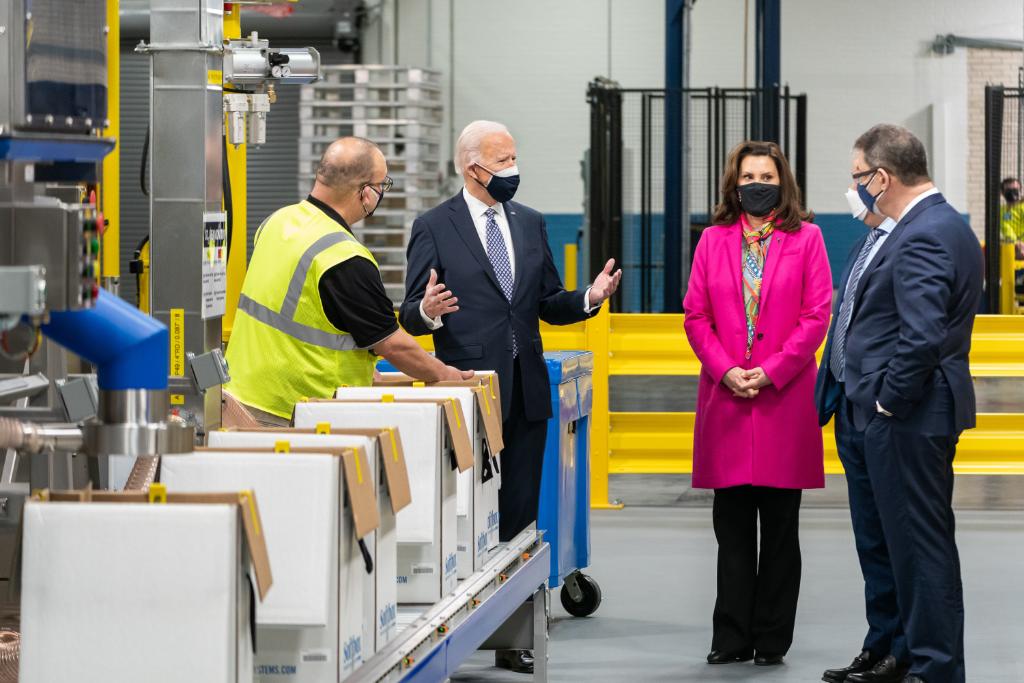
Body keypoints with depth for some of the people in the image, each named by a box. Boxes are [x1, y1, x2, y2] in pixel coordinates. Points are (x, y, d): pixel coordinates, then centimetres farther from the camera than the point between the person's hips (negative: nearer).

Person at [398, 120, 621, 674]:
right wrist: (427, 311, -27)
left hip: (525, 392, 5)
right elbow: (411, 317, -4)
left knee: (519, 516, 6)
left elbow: (549, 305, 15)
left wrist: (589, 298, -4)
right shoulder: (434, 228, -3)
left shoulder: (530, 224, 12)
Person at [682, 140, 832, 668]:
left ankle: (772, 639, 9)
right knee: (732, 525, 4)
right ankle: (731, 638, 9)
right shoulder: (714, 239, 10)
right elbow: (695, 314, 6)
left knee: (780, 526, 3)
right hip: (725, 397, 2)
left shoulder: (805, 238, 4)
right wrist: (725, 370, -8)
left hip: (784, 397, -2)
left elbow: (816, 315, -3)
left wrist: (770, 372, -11)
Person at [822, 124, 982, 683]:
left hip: (906, 422, -11)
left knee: (919, 544, -3)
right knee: (882, 540, 19)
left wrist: (888, 404, -17)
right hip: (880, 414, 11)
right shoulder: (934, 226, 12)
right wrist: (873, 406, 16)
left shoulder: (925, 237, -20)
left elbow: (922, 338, -28)